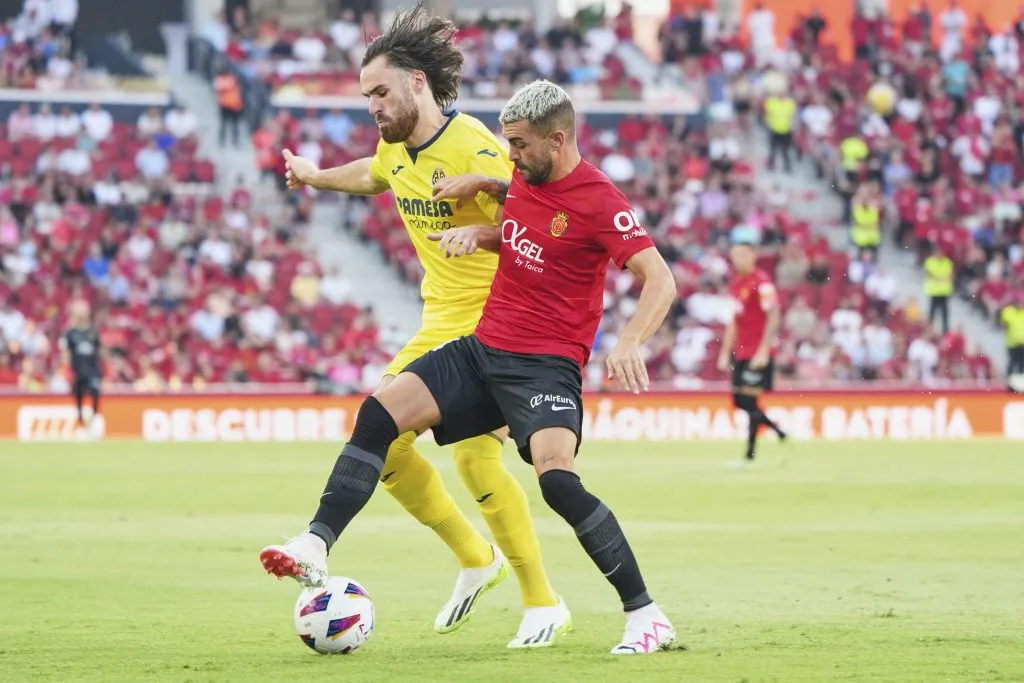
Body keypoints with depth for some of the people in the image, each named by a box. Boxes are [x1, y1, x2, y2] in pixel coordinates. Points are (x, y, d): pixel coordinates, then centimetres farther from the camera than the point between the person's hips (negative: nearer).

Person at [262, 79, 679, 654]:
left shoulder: (600, 201, -13)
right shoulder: (525, 176, 9)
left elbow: (661, 280, -19)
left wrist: (630, 343, -35)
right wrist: (480, 233, 8)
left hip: (546, 364, -8)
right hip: (481, 347, 8)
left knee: (557, 478, -27)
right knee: (380, 412, -8)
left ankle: (646, 617, -18)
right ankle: (317, 546, -12)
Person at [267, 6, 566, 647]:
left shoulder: (472, 148, -20)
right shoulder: (396, 147, 7)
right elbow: (374, 174, 32)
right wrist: (316, 176, 46)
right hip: (440, 324, 9)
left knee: (475, 454, -19)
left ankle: (544, 603, -7)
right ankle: (476, 557, 19)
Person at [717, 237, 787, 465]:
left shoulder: (761, 281, -11)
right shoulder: (735, 282, 15)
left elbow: (773, 316, -17)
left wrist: (763, 350, -22)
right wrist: (726, 352, 19)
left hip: (759, 353, -9)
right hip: (741, 352, 9)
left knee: (750, 401, -10)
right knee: (739, 401, 9)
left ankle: (750, 455, -6)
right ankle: (780, 435, 21)